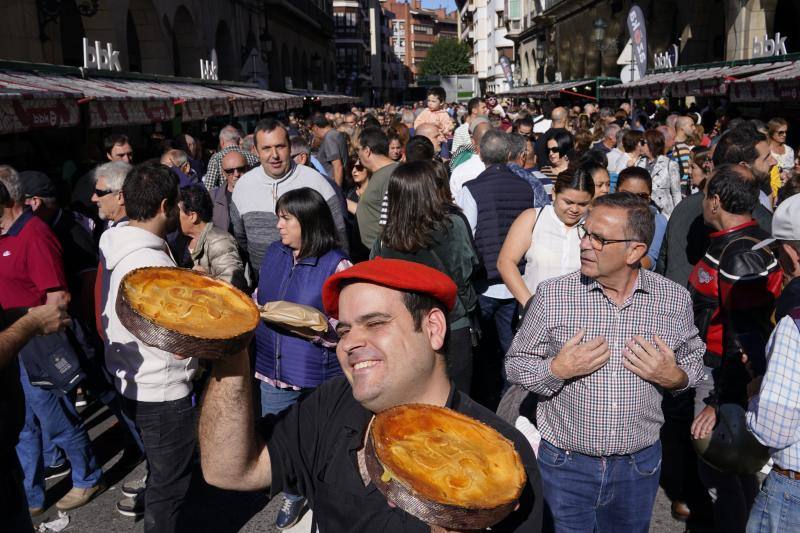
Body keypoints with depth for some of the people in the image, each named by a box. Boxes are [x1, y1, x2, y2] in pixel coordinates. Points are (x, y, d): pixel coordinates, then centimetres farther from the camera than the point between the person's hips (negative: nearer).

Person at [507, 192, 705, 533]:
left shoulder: (674, 299, -5)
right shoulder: (552, 295, -10)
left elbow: (692, 361, 9)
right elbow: (515, 364, -3)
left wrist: (675, 377, -13)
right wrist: (556, 369, -22)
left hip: (639, 466, 2)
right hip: (565, 465, -1)